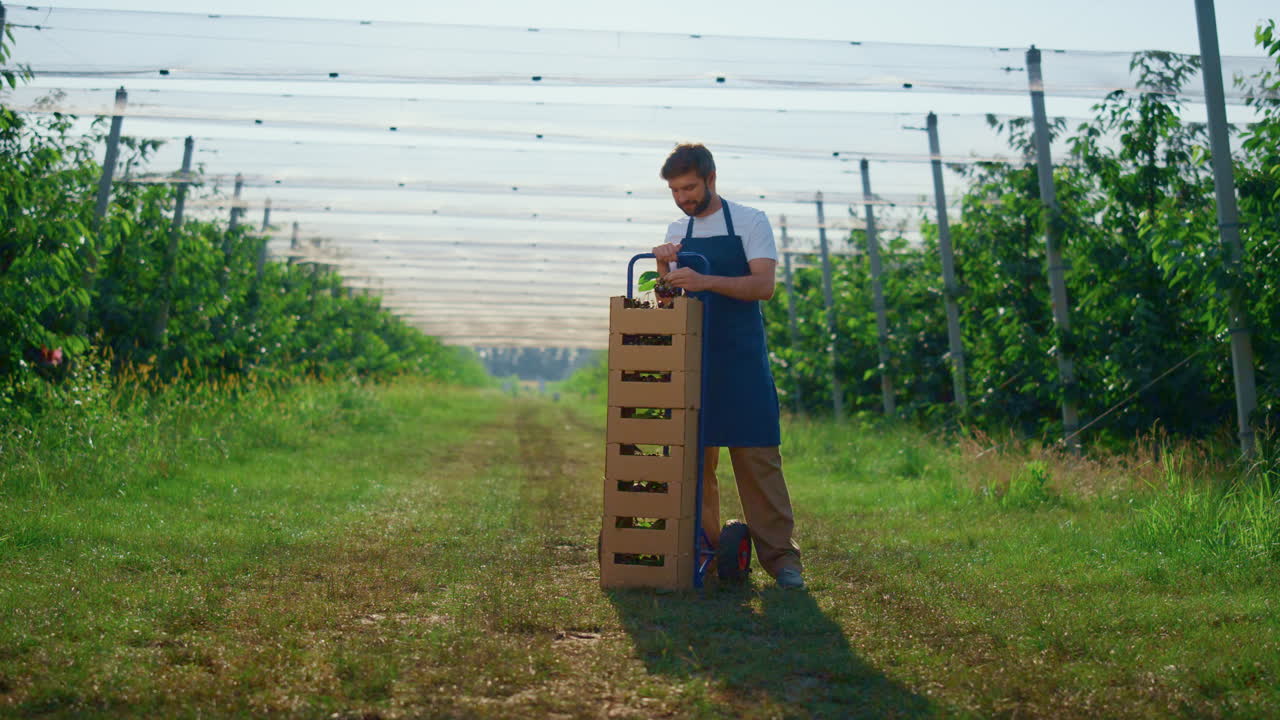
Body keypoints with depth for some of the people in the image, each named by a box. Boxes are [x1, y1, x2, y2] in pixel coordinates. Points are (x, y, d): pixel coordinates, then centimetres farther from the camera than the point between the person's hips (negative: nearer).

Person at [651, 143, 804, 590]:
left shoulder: (750, 222, -1)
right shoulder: (676, 233, 14)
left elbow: (763, 286, -14)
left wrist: (706, 281, -27)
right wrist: (663, 270, -5)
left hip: (742, 362, -5)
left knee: (758, 459, -7)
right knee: (695, 458, 4)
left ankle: (780, 556, -5)